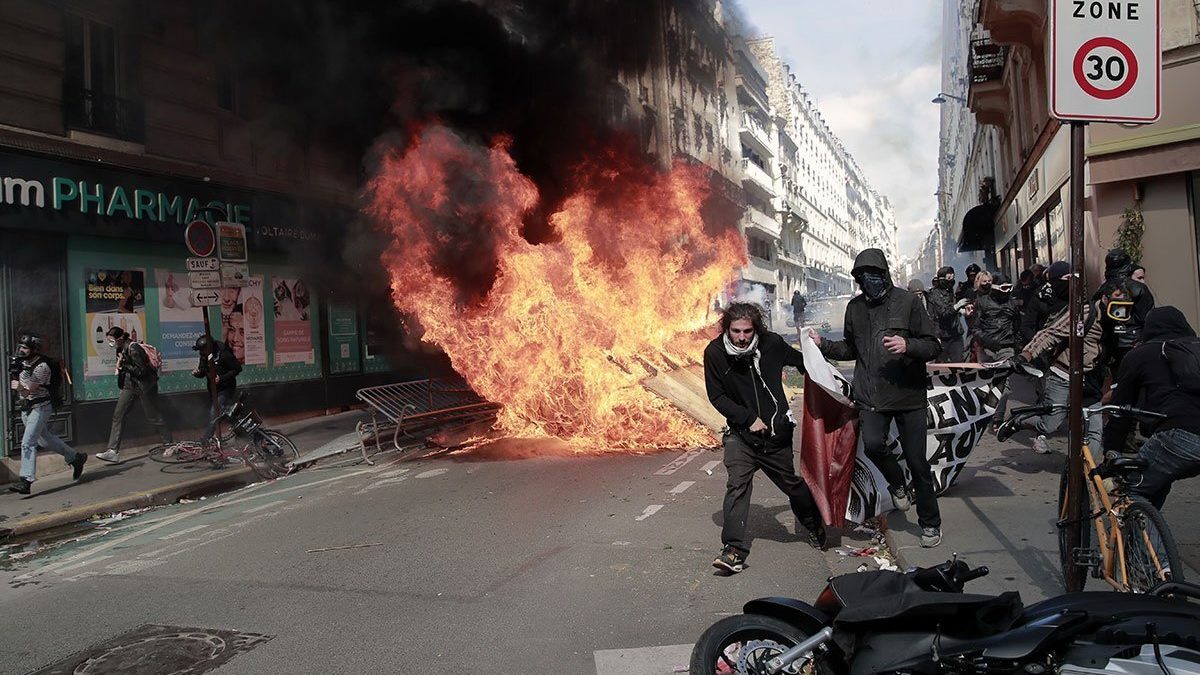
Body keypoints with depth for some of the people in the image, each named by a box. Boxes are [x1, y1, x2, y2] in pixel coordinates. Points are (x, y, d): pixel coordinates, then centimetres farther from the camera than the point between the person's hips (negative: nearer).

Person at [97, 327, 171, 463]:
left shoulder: (134, 348, -20)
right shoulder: (121, 349, 6)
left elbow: (141, 371, -22)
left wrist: (124, 364, -20)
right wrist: (119, 366, 0)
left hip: (144, 386, -8)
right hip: (130, 386, 8)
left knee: (153, 417, 2)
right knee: (118, 416, -1)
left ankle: (170, 445, 18)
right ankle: (113, 452, -1)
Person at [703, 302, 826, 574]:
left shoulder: (771, 343, -8)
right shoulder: (715, 353, -12)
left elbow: (799, 361, 15)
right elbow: (717, 397, -6)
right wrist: (748, 419, -11)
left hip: (776, 432, 1)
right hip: (740, 433, -1)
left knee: (794, 484, 14)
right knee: (737, 485, -18)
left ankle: (814, 525, 42)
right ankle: (734, 550, -15)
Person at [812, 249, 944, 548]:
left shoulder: (906, 301, -4)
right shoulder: (855, 308, 9)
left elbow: (933, 346, -4)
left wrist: (908, 346, -23)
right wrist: (823, 344, 8)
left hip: (908, 394, -2)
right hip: (871, 396, 3)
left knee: (916, 460, 4)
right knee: (872, 444, -22)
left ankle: (930, 523, 25)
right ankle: (897, 483, 12)